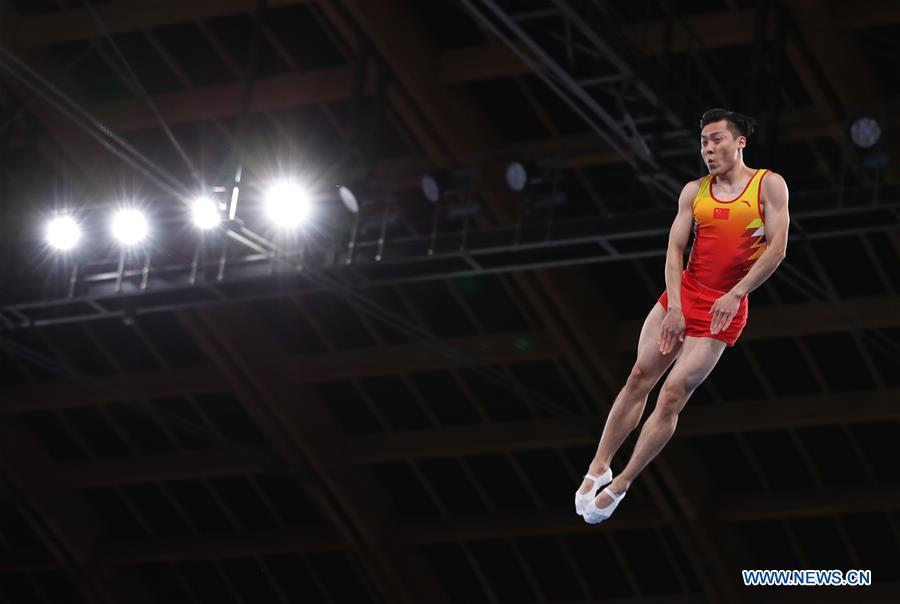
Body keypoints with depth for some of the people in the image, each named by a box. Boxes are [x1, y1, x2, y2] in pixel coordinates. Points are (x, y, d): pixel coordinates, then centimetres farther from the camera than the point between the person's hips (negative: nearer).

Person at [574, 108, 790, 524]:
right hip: (681, 295, 4)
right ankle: (599, 467, 10)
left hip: (723, 308, -4)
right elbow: (675, 248, 2)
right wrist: (674, 306, -10)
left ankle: (620, 485, 2)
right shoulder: (694, 191, 8)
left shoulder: (769, 185, -4)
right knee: (639, 377, 0)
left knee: (673, 395, -6)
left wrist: (735, 295, -17)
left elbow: (777, 248, -10)